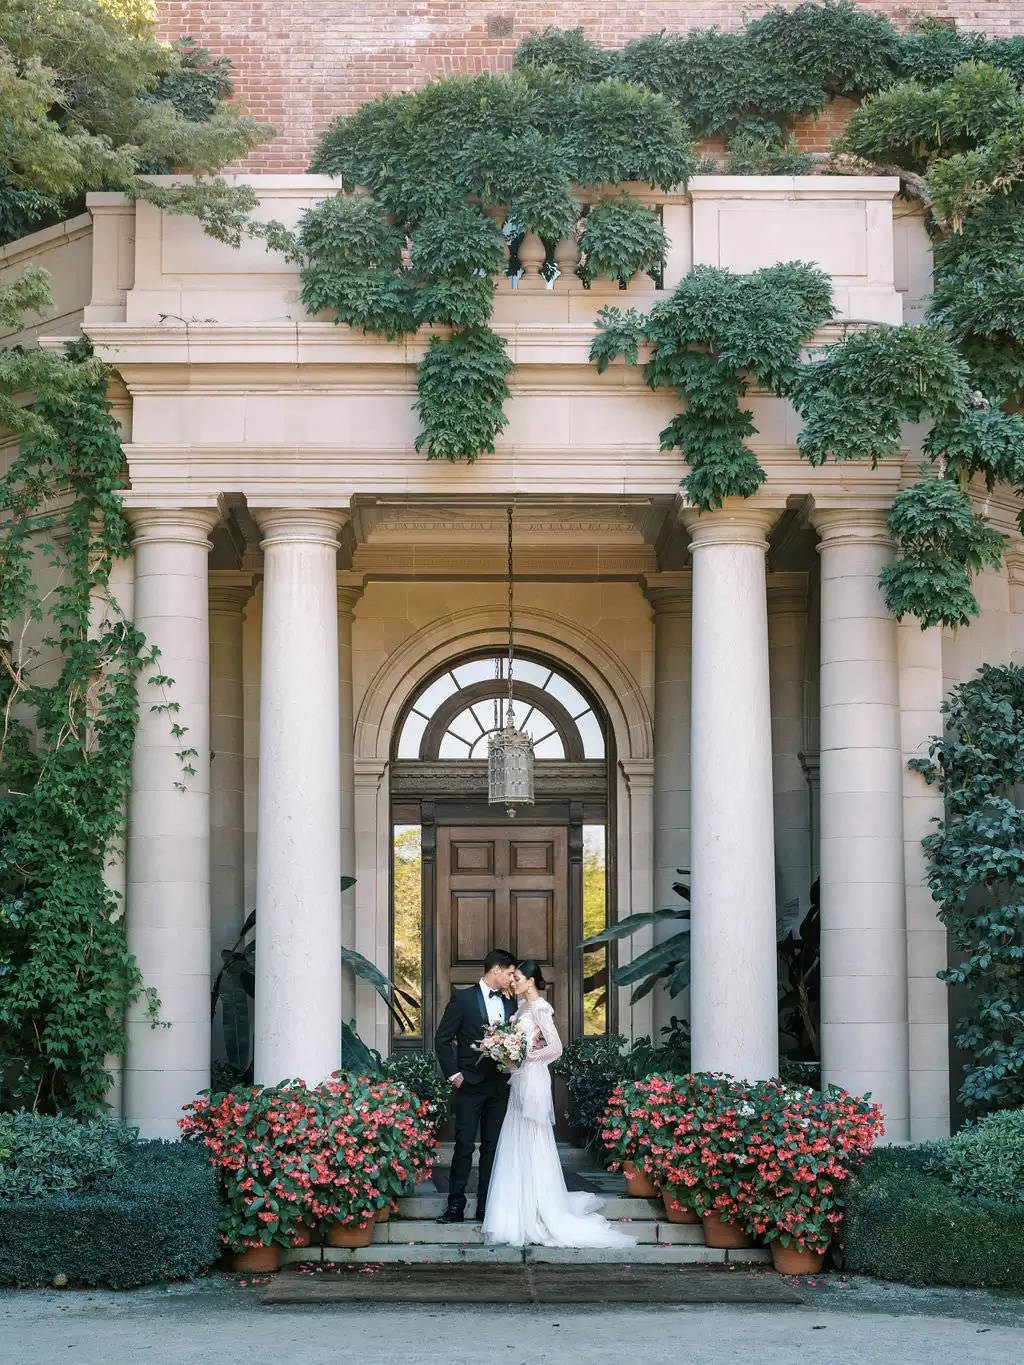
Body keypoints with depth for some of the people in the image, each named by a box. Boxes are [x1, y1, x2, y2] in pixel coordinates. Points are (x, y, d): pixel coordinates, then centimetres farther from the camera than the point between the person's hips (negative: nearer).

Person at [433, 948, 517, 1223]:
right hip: (470, 1084, -5)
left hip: (499, 1085, 5)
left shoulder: (509, 1002, 11)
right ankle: (456, 1205, -1)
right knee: (464, 1145, -5)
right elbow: (443, 1039, -4)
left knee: (492, 1146, 7)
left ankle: (486, 1205, 12)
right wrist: (453, 1074, -8)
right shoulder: (463, 998, -4)